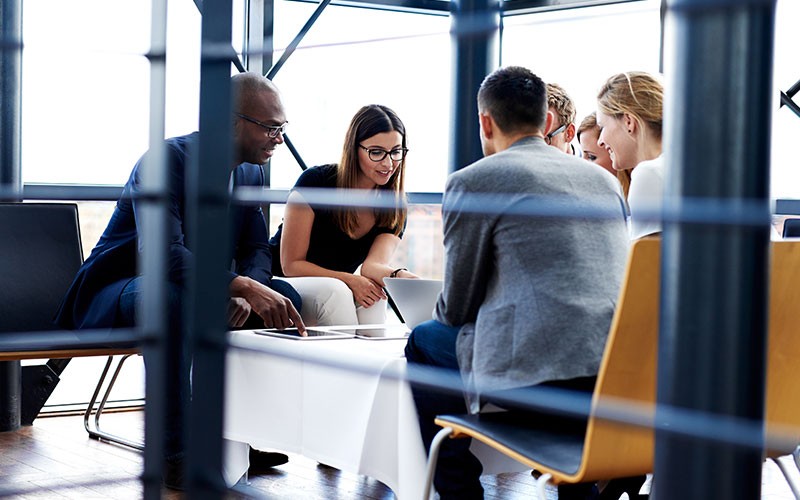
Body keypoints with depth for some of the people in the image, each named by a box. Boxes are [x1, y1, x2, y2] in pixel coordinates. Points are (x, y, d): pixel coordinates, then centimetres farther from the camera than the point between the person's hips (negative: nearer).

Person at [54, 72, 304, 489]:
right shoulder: (168, 158, -23)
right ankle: (175, 454, -34)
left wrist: (244, 294, -21)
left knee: (284, 296, -7)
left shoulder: (251, 173, 3)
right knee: (170, 297, -40)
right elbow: (165, 254, -36)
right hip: (111, 295, -8)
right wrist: (244, 287, -46)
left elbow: (255, 251, 4)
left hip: (179, 292, 8)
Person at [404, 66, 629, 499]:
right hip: (620, 373, 6)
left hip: (536, 372, -6)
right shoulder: (603, 179, 19)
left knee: (425, 341, 18)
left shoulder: (473, 182, 1)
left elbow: (456, 307, 7)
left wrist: (442, 314, 32)